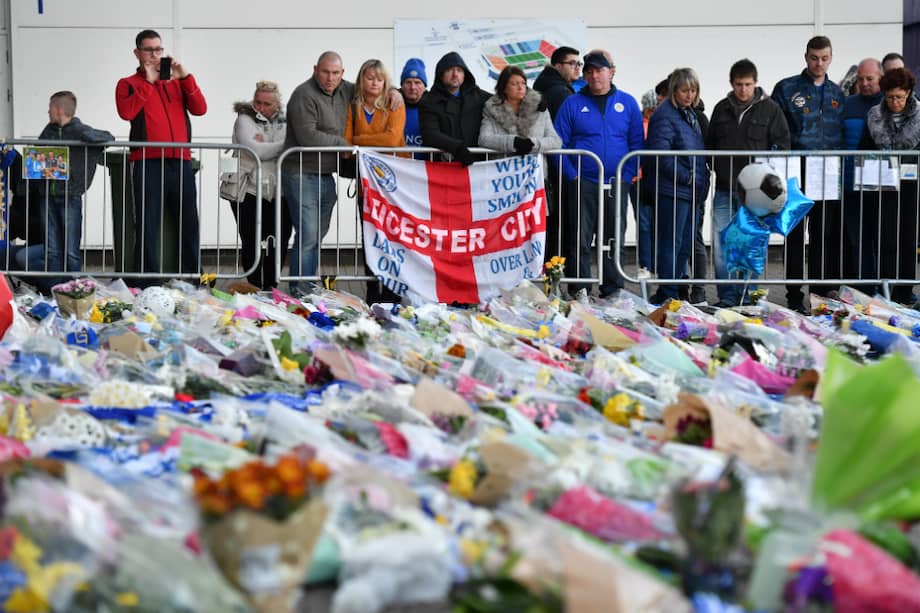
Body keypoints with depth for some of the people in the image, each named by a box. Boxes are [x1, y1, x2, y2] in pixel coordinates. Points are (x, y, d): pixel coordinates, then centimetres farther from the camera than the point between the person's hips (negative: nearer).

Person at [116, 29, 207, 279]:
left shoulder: (176, 82, 21)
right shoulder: (128, 84, 11)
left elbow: (200, 108, 7)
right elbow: (126, 112, -9)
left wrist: (185, 77, -2)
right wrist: (148, 82, -6)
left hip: (180, 162, 3)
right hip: (147, 163, -3)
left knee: (189, 224, 2)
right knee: (147, 225, -4)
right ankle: (148, 282, -2)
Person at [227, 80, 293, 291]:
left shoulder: (283, 123, 11)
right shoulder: (245, 119, -2)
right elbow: (255, 151, -17)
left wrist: (265, 145, -15)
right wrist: (281, 146, -8)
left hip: (277, 192, 4)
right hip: (249, 191, -4)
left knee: (281, 238, 3)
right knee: (251, 242, 0)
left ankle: (270, 285, 16)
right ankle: (255, 288, 9)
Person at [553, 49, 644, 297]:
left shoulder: (627, 103, 7)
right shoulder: (572, 104, 2)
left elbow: (637, 143, 7)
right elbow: (558, 143, -1)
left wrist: (628, 175, -4)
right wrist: (571, 175, -9)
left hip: (617, 184, 2)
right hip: (582, 184, -2)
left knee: (615, 241, 8)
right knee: (579, 242, -1)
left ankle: (613, 294, 16)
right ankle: (579, 294, 4)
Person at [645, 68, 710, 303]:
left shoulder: (693, 115, 17)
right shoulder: (665, 115, -11)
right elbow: (660, 154, -19)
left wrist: (702, 180, 13)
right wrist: (686, 177, -17)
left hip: (694, 191, 9)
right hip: (672, 190, -9)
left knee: (686, 245, 12)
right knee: (671, 243, -6)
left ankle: (674, 291, 19)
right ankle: (668, 296, -3)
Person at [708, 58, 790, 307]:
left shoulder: (770, 109, 0)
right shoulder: (722, 109, 11)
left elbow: (782, 146, 0)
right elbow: (710, 145, 20)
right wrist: (715, 170, 9)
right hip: (724, 188, 3)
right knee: (721, 244, -1)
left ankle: (746, 298, 9)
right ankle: (727, 298, 7)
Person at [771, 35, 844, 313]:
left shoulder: (837, 94, 14)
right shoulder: (787, 89, 1)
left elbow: (842, 134, 18)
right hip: (797, 175, -4)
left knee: (826, 236, 6)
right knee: (796, 237, 0)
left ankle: (822, 293, 13)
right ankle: (795, 295, 4)